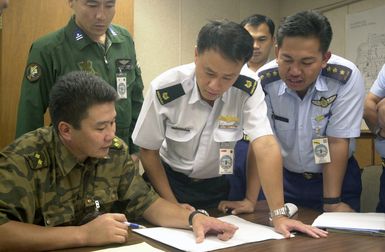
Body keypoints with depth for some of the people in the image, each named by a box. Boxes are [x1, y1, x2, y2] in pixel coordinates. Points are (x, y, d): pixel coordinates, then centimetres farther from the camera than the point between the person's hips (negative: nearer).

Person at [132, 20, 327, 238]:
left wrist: (279, 215, -34)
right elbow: (148, 150, -12)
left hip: (218, 186, 1)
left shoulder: (248, 88, -23)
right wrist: (172, 204, -13)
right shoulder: (164, 89, -24)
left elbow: (265, 146, -28)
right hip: (170, 180, -1)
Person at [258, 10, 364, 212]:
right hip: (285, 177, 2)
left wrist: (332, 203, -17)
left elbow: (337, 142, -20)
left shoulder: (346, 77, -24)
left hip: (338, 176, -1)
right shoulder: (263, 81, -19)